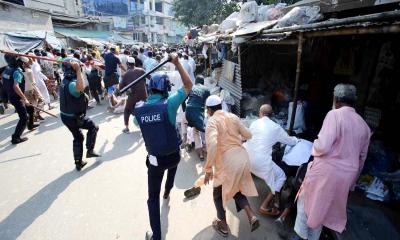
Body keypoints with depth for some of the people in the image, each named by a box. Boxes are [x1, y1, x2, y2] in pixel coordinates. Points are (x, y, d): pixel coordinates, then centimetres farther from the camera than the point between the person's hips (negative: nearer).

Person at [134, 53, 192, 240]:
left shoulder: (138, 109, -9)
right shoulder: (169, 104, -20)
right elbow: (188, 85, -9)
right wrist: (177, 63, -6)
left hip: (155, 159, 0)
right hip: (174, 155, 0)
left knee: (153, 197, 16)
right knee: (172, 159, 39)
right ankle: (167, 191, 63)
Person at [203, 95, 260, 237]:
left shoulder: (212, 122, -11)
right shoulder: (233, 117, 6)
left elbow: (212, 144, -28)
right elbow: (248, 135, 13)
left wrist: (208, 169, -21)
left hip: (227, 163, -6)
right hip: (242, 158, 6)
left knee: (218, 194, 20)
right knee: (236, 189, 30)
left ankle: (223, 226, 35)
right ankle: (251, 216, 17)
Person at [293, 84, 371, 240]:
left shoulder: (335, 114, -15)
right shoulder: (364, 125, 8)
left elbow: (323, 146, -24)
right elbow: (362, 157, 16)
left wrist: (315, 146, -1)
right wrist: (352, 179, 26)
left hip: (326, 171, -6)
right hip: (346, 175, 6)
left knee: (306, 201, 17)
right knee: (323, 207, 22)